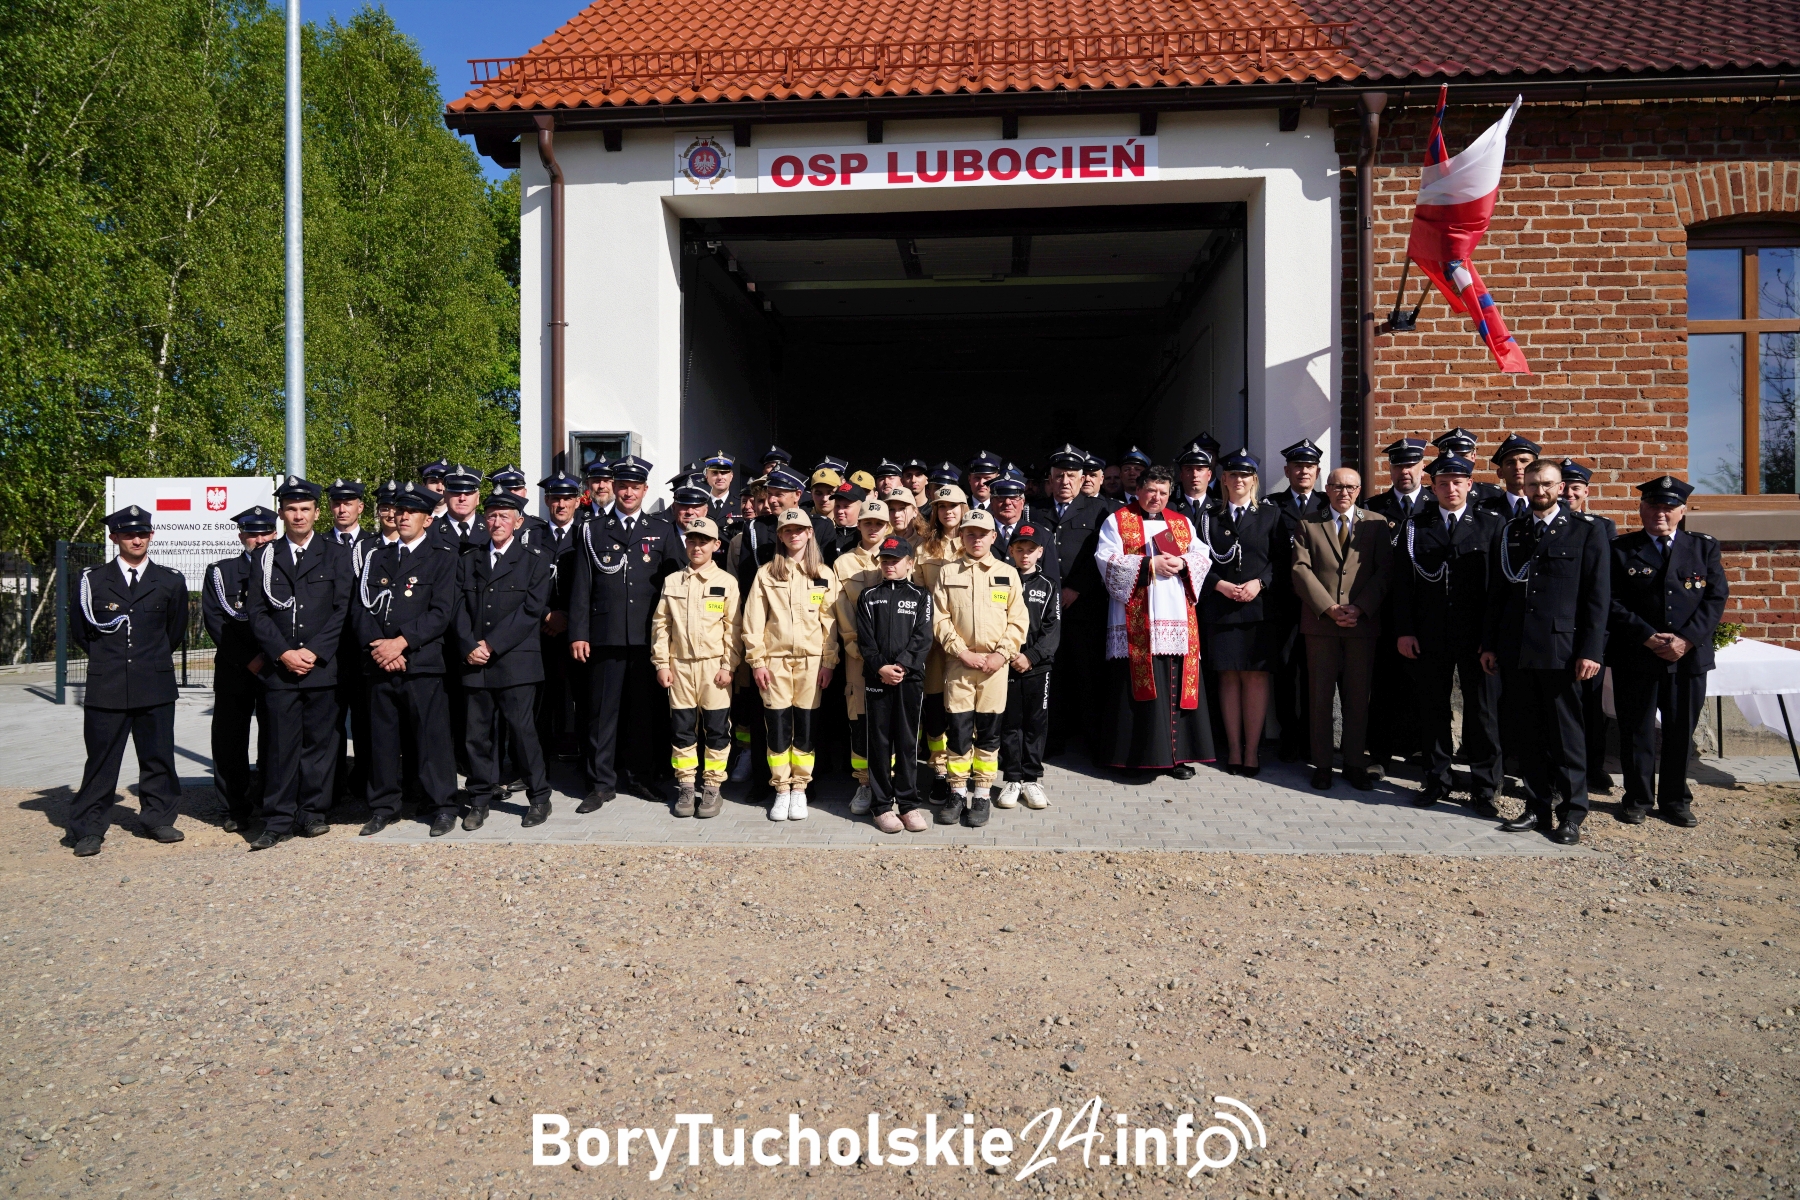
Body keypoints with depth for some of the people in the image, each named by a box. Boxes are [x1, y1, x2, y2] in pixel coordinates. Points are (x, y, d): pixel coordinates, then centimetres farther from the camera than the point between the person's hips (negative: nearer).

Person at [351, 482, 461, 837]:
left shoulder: (442, 556, 3)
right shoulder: (377, 558, 18)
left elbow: (441, 612, -6)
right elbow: (360, 608, 10)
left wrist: (400, 642, -14)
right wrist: (376, 646, -6)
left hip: (422, 662, -4)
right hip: (379, 663, 4)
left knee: (431, 735, -3)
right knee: (382, 737, 7)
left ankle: (442, 806, 7)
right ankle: (383, 806, 18)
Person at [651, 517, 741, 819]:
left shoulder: (726, 582, 1)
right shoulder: (672, 581, 8)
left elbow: (733, 627, -1)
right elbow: (660, 624, 8)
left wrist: (728, 666, -7)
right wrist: (661, 663, 2)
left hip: (714, 666, -2)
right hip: (680, 665, 2)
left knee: (716, 730, 2)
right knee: (681, 729, 6)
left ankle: (712, 788, 11)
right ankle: (685, 787, 16)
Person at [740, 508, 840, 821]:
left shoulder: (823, 575, 7)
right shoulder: (766, 573, 5)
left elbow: (830, 622, 5)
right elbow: (753, 620, 2)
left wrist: (828, 661, -2)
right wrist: (756, 660, -5)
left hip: (811, 661, 0)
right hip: (775, 660, 0)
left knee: (805, 727, 3)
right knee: (777, 727, 1)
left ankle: (799, 790, 15)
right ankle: (781, 791, 12)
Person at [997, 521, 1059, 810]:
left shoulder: (1049, 586, 5)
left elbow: (1052, 629, -2)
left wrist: (1031, 656, -13)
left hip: (1037, 666, 1)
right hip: (1006, 664, 0)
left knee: (1036, 723, 5)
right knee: (1010, 723, 4)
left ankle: (1032, 779, 15)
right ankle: (1012, 779, 13)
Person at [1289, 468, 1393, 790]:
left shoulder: (1376, 523, 9)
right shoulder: (1308, 525, 9)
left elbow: (1384, 571, 1)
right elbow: (1301, 569, -1)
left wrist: (1359, 608, -11)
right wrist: (1328, 608, -12)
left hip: (1363, 621, 0)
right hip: (1320, 622, 0)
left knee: (1358, 697, 5)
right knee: (1320, 696, 3)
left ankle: (1355, 764, 14)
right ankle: (1322, 765, 10)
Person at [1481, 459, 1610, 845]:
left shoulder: (1585, 530, 3)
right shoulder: (1512, 532, 14)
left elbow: (1598, 595, -2)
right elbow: (1497, 592, 15)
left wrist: (1591, 650, -10)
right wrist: (1489, 645, 10)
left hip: (1561, 649, -4)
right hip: (1516, 650, 4)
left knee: (1566, 733, 2)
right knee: (1528, 733, 8)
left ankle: (1572, 812, 11)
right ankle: (1537, 807, 17)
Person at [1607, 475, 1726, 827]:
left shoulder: (1704, 547, 9)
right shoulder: (1620, 550, 3)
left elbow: (1717, 596, 1)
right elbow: (1613, 603, -4)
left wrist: (1686, 639, -11)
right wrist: (1649, 638, -14)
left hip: (1689, 657, 2)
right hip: (1635, 659, -2)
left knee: (1681, 731, 8)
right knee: (1637, 732, 5)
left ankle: (1676, 801, 22)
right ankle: (1638, 800, 18)